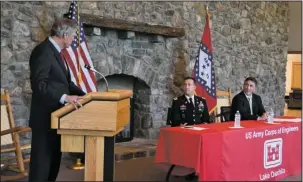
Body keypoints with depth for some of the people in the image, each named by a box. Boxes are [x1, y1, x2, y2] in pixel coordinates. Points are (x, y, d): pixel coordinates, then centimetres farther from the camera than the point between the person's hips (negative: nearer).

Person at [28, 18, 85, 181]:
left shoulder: (55, 51, 14)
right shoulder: (43, 51, -18)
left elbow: (63, 81, 20)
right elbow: (39, 84, -27)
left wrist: (83, 94, 11)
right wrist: (64, 97, -33)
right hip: (45, 117, -10)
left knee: (54, 158, 18)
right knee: (42, 159, -1)